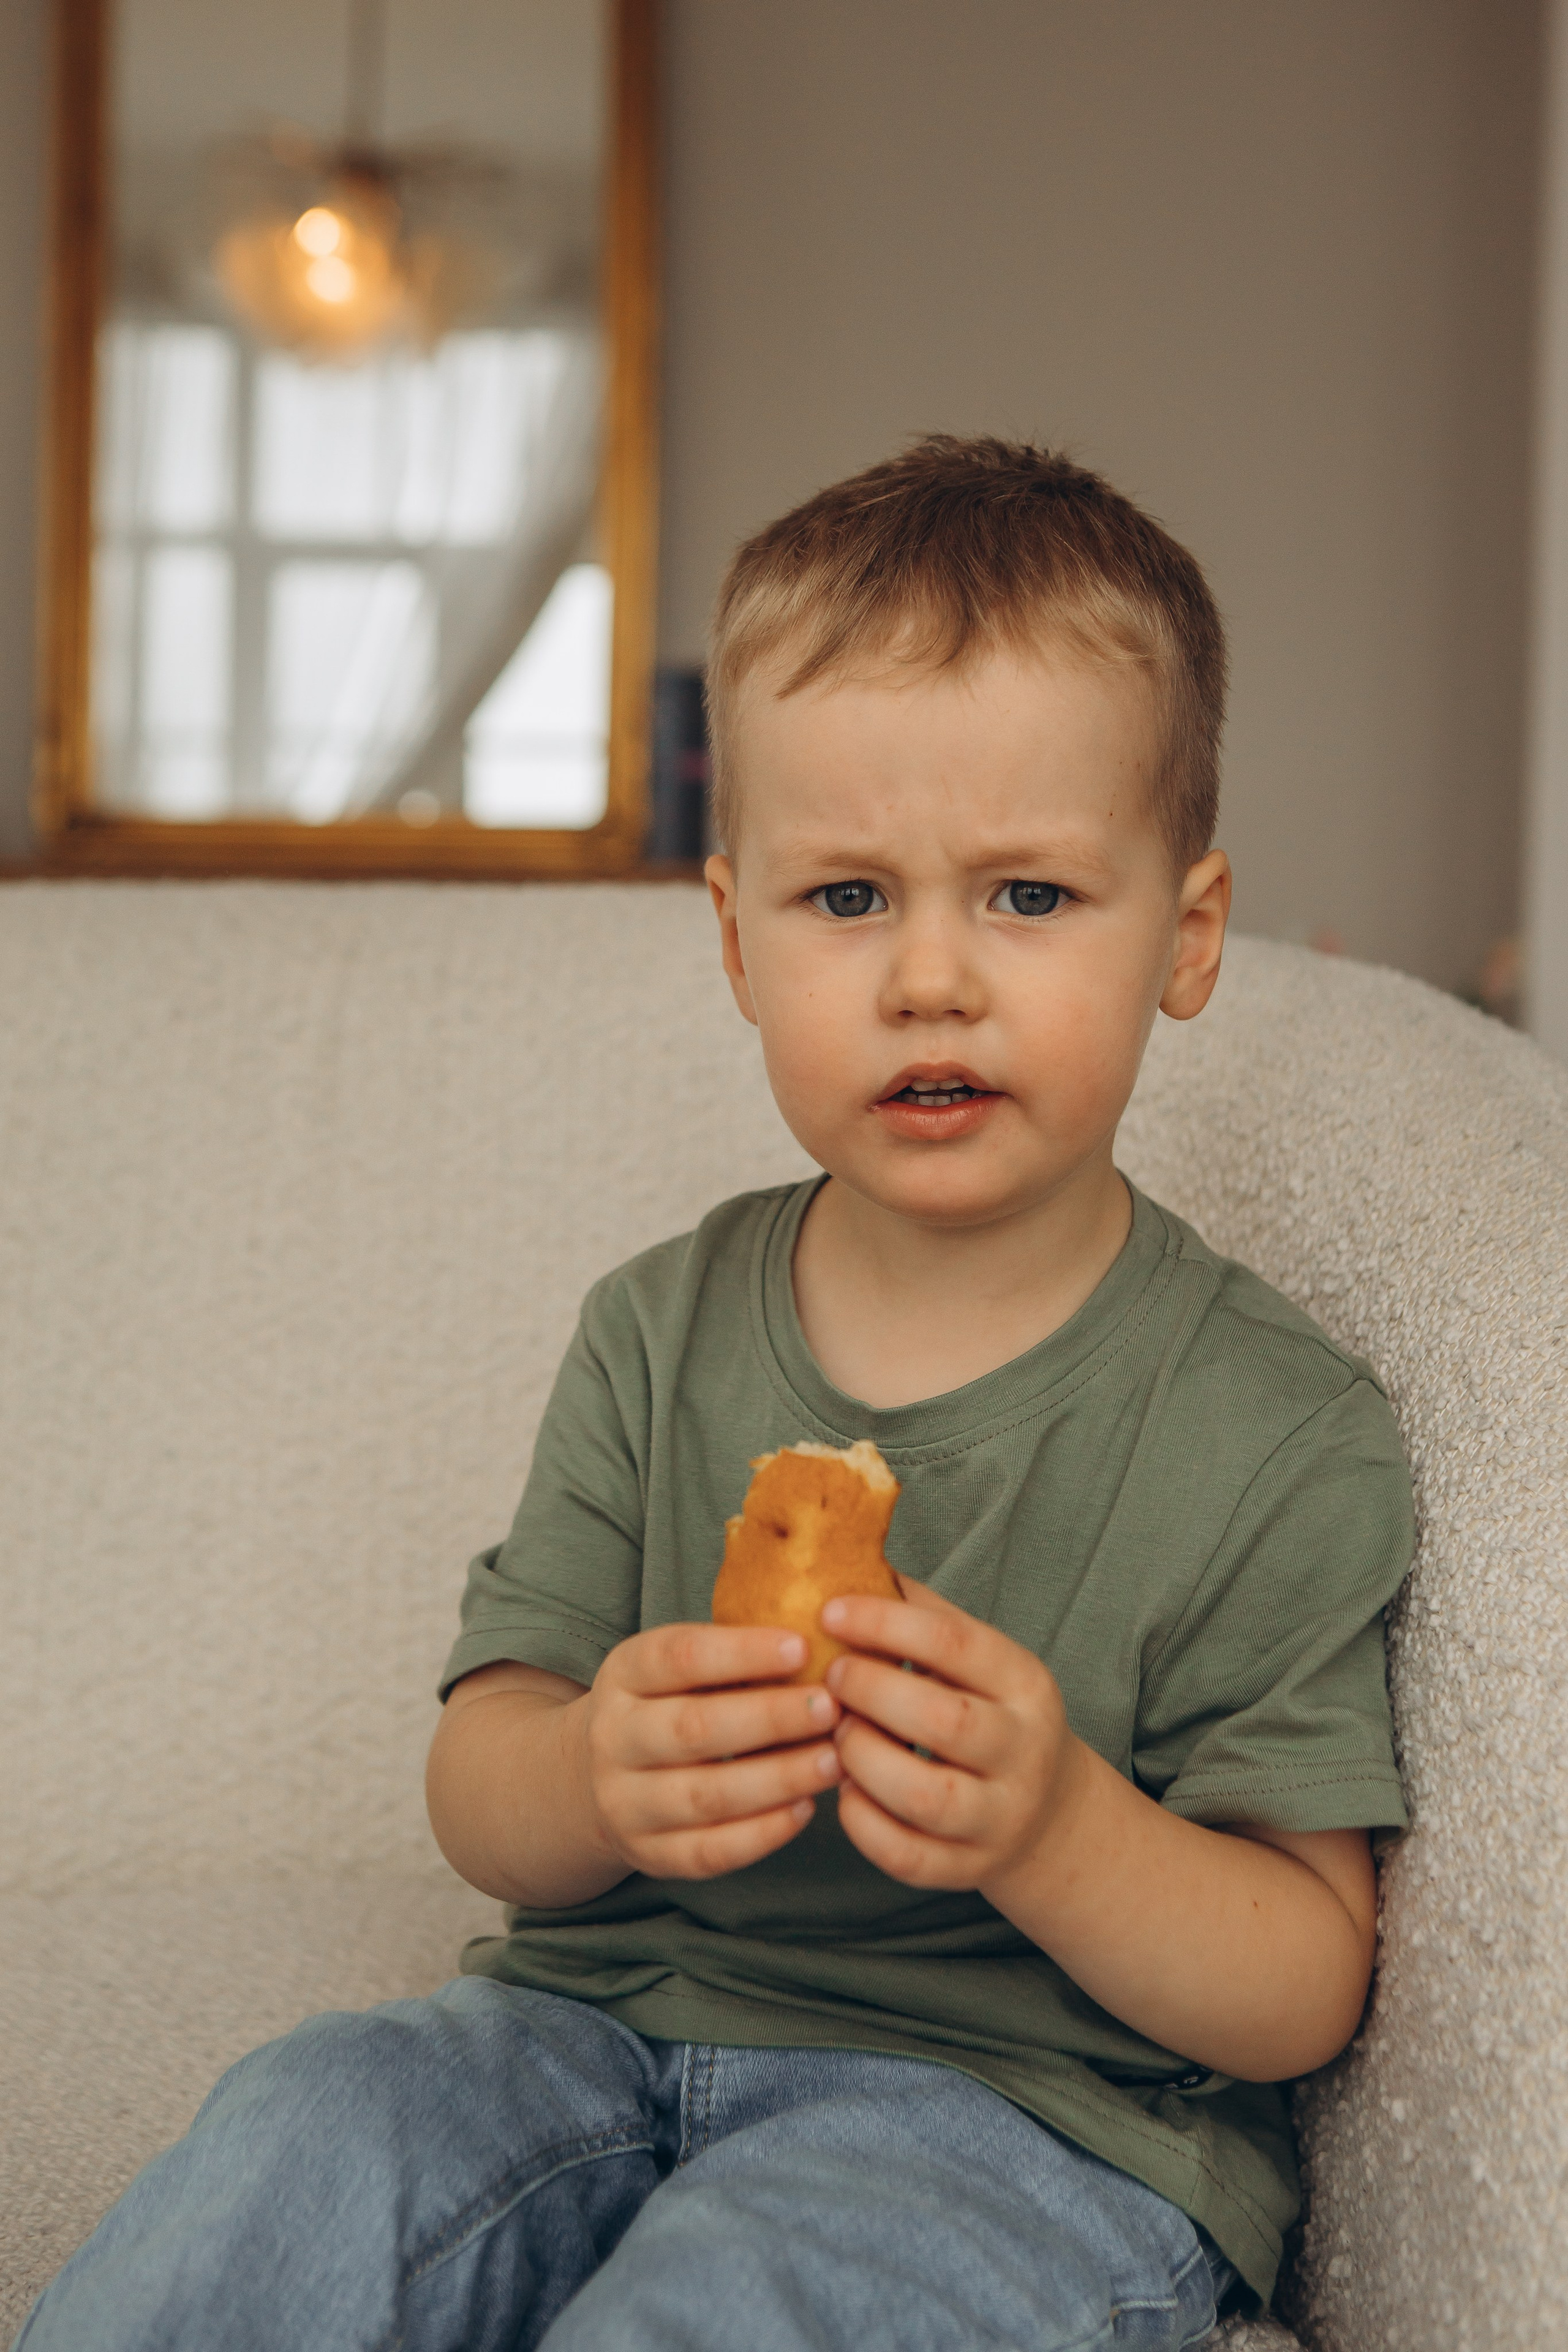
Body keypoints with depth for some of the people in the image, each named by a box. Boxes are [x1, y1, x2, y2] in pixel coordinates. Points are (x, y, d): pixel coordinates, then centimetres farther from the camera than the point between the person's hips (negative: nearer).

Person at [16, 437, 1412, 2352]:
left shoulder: (1282, 1438, -8)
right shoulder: (660, 1340, 4)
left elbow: (1299, 1992, -7)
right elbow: (474, 1795, 3)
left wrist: (1051, 1828, -29)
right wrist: (589, 1775, -23)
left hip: (1040, 2102, -3)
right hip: (615, 2015, 4)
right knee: (298, 2151, -24)